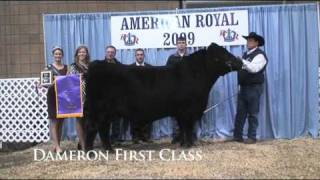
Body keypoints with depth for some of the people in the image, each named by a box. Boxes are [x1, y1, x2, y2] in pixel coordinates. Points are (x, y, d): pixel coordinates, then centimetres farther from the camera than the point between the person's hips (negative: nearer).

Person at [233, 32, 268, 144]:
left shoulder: (260, 55, -8)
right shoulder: (245, 54, 18)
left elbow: (254, 68, -24)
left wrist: (242, 61, -29)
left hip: (254, 87, -7)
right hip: (243, 87, 8)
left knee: (252, 114, -1)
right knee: (240, 112, 7)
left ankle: (252, 137, 6)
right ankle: (237, 135, 12)